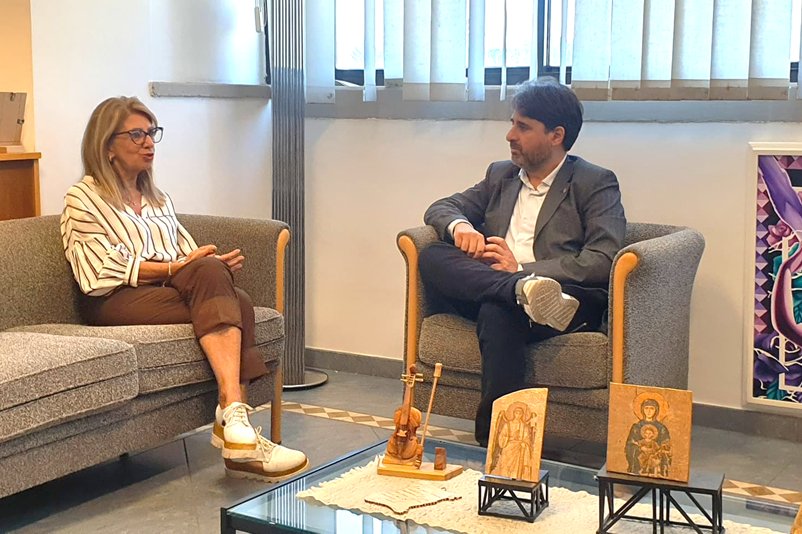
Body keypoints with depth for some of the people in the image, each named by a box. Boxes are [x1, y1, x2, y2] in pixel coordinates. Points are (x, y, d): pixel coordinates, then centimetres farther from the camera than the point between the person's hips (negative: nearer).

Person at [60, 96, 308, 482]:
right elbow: (105, 271, -6)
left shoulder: (158, 200, 30)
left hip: (174, 291, 6)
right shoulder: (83, 199, 9)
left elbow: (191, 258, 20)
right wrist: (175, 267, -16)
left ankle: (233, 421, -43)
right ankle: (233, 415, -46)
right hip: (118, 303, -5)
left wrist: (217, 264, -4)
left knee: (236, 303, -30)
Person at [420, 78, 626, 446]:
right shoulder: (501, 175, 25)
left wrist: (522, 270, -17)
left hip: (571, 298, -6)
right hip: (487, 292, 6)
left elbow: (603, 261, -9)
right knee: (432, 256, -22)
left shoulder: (596, 183, 5)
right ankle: (522, 290, -43)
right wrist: (459, 225, -5)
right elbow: (441, 208, 22)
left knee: (497, 311, -39)